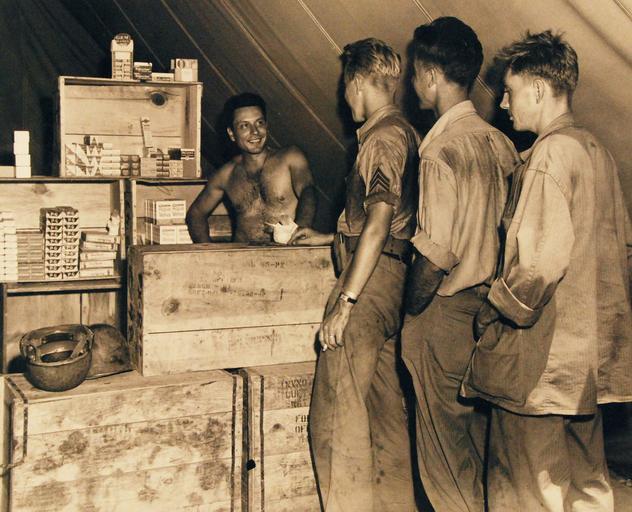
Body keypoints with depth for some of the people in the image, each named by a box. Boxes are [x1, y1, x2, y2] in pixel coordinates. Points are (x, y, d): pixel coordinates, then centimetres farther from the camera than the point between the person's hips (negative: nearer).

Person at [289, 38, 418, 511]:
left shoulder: (383, 136, -12)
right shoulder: (403, 132, 18)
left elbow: (378, 226, -20)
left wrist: (345, 303, -20)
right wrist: (329, 237, 32)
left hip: (371, 277, -10)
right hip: (393, 277, 10)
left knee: (337, 410, -6)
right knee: (387, 406, 15)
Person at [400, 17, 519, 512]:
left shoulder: (442, 150, -18)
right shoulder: (498, 142, 6)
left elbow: (435, 253, -22)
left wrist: (410, 315, -8)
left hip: (446, 311, -8)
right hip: (488, 310, 8)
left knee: (444, 444, 6)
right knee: (480, 439, 19)